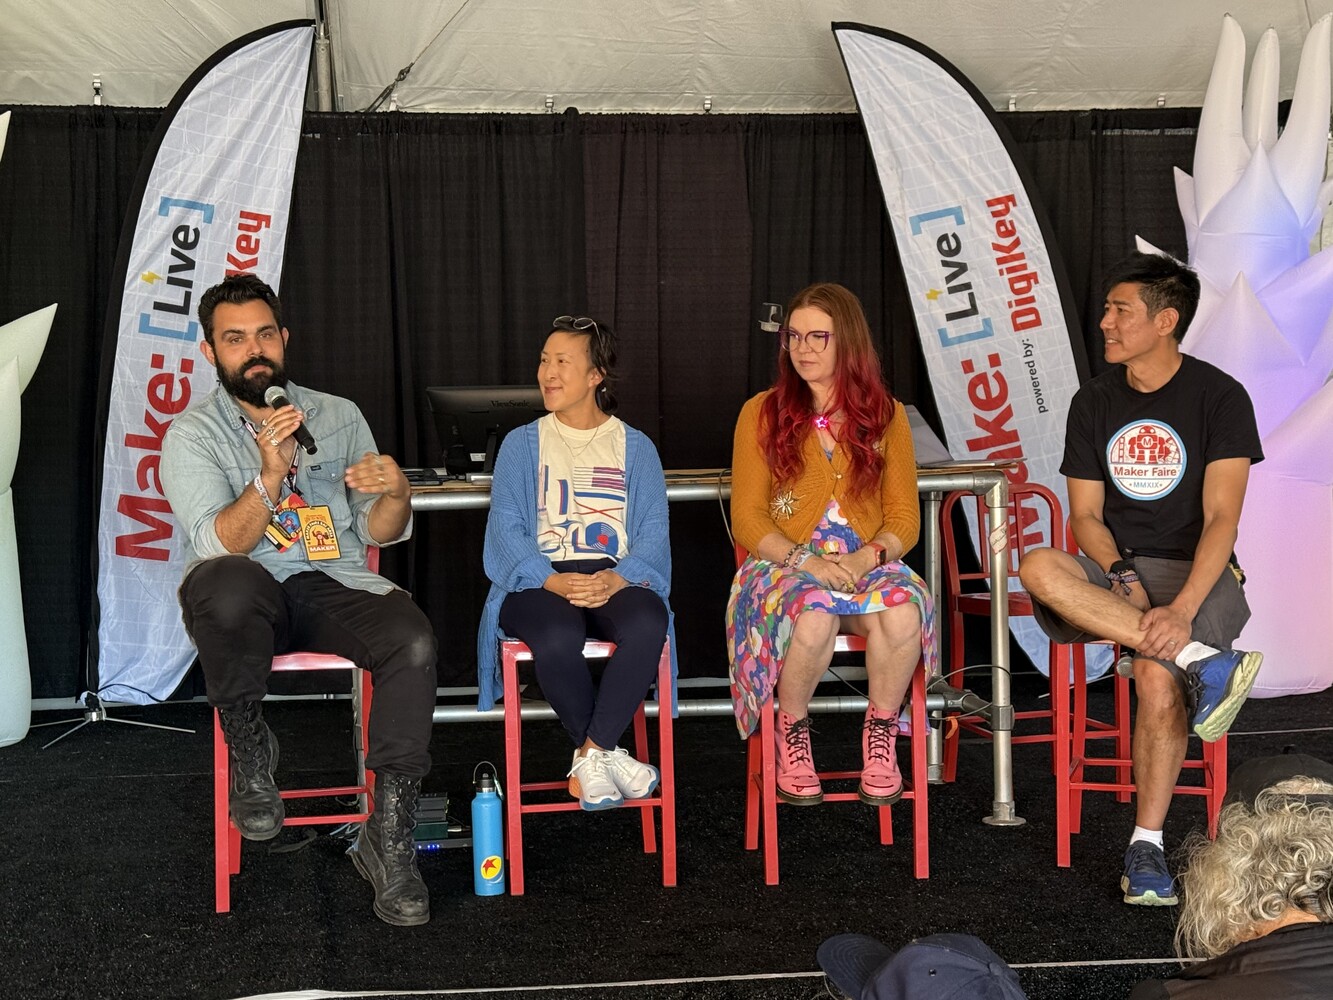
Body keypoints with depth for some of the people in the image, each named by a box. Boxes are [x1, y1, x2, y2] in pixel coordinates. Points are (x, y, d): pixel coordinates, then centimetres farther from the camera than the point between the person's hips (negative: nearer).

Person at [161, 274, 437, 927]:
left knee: (413, 641, -30)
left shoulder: (339, 416, 14)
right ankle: (248, 750, -12)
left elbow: (382, 533, 13)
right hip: (249, 594, -2)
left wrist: (396, 492, -10)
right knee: (225, 585, -40)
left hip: (334, 587, 3)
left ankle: (388, 836, -20)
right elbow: (220, 545, -12)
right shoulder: (192, 434, 3)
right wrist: (270, 476, -27)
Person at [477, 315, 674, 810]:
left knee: (648, 624, -35)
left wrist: (617, 578, -19)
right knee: (557, 638, -36)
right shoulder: (521, 444, 14)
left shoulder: (635, 447, 16)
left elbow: (654, 531, 4)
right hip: (540, 579, -1)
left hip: (614, 577, 1)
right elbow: (506, 529, 1)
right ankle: (604, 753, -11)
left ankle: (590, 755, -20)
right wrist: (554, 581, -19)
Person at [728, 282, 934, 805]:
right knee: (814, 618, -37)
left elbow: (904, 518, 7)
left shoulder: (886, 415, 12)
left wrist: (865, 558, -14)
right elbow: (748, 520, 1)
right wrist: (807, 561, -16)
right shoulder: (762, 413, 7)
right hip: (784, 564, -1)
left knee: (903, 612, -34)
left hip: (867, 563, 2)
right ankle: (792, 734, -10)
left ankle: (881, 736, -11)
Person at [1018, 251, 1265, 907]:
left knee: (1157, 677, -33)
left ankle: (1147, 845, -17)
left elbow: (1221, 518, -12)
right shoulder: (1094, 403, 9)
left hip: (1197, 574, -3)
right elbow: (1085, 515, 6)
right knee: (1038, 568, -31)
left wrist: (1182, 609, -27)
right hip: (1116, 567, 4)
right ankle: (1202, 663, -33)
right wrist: (1121, 577, -15)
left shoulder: (1219, 397, -4)